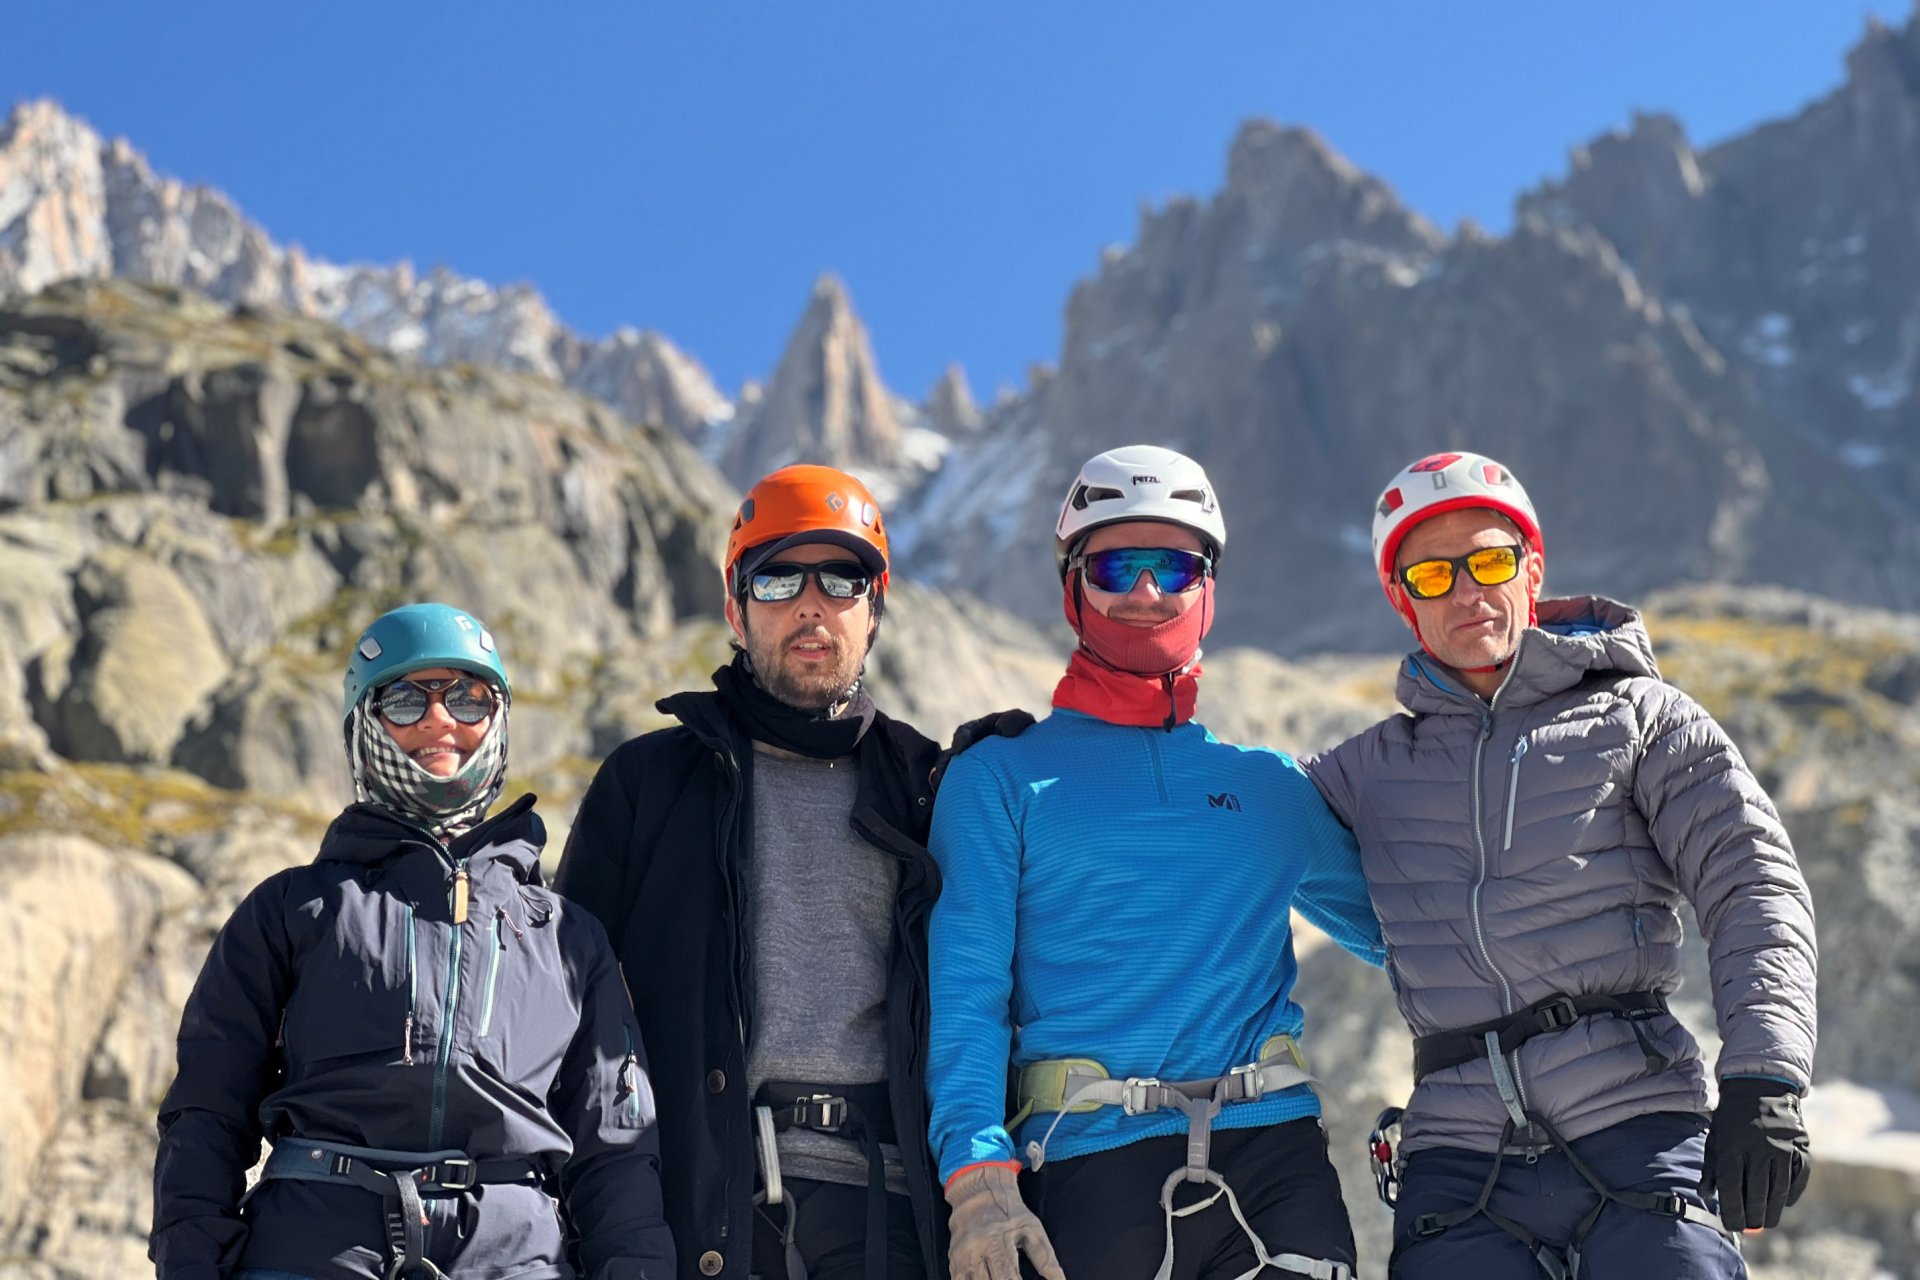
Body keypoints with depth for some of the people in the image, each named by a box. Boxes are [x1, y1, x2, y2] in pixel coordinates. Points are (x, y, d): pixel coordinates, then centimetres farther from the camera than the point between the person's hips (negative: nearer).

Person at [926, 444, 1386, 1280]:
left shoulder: (1271, 787, 19)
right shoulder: (999, 780, 9)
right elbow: (966, 988, -1)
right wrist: (977, 1175, -13)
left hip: (1273, 1153, 3)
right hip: (1095, 1164, -2)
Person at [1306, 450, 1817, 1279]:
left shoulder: (1637, 716, 11)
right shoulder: (1375, 767, 19)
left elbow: (1753, 887, 1)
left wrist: (1762, 1082, -12)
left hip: (1635, 1126, -2)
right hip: (1458, 1160, 2)